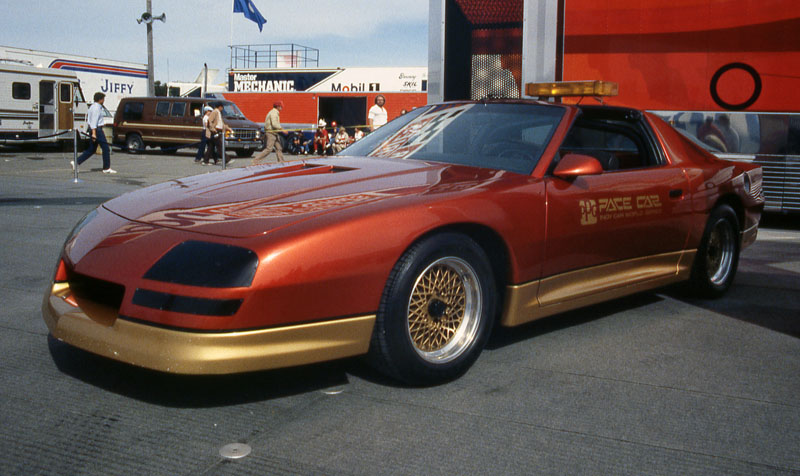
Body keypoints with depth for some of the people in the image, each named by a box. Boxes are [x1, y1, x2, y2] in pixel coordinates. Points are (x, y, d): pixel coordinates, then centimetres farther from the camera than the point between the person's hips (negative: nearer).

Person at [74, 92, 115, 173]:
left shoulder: (93, 106, 17)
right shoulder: (97, 108, -15)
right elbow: (94, 121, -22)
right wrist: (94, 133, -26)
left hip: (93, 129, 10)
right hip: (97, 129, -10)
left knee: (92, 149, 11)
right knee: (106, 148, -2)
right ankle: (106, 168, 1)